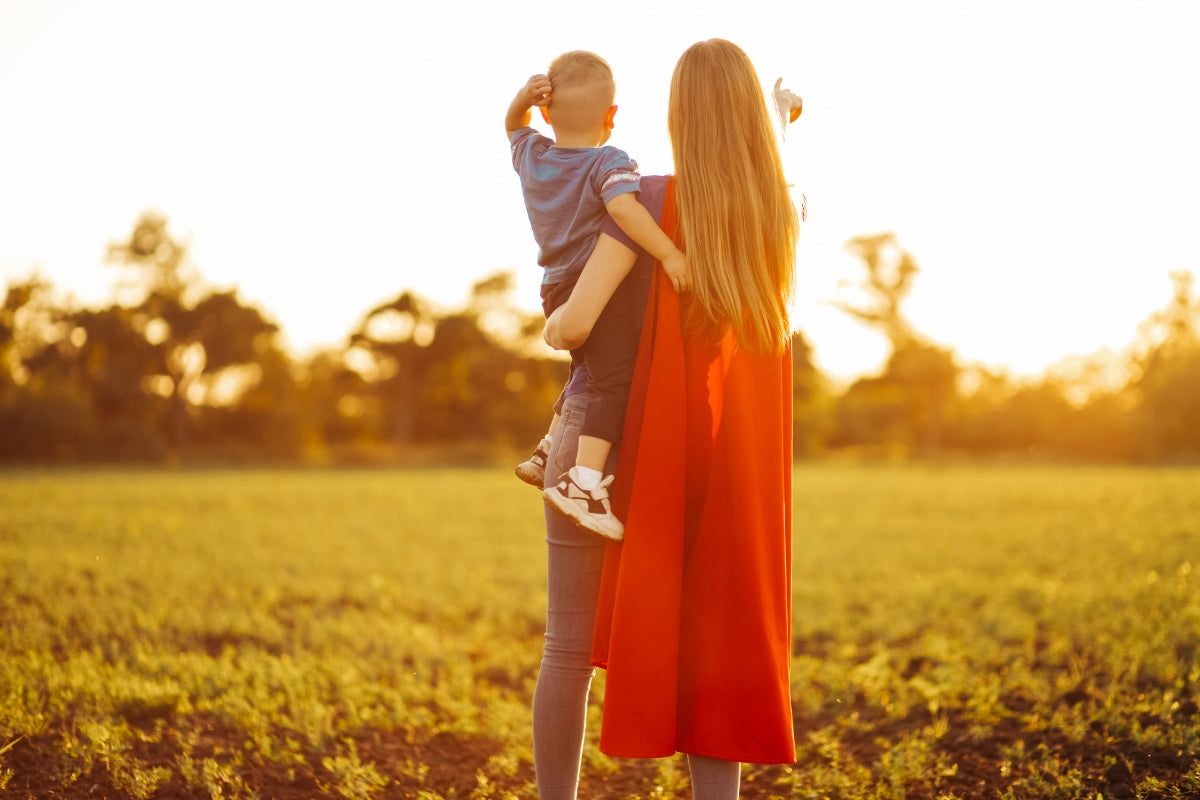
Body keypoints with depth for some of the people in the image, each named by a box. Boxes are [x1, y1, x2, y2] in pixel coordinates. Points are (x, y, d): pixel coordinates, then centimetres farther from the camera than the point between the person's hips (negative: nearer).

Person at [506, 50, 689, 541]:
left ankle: (547, 455, 35)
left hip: (557, 294, 9)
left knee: (593, 373, 28)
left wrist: (525, 96, 8)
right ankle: (580, 484, -29)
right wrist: (669, 253, -31)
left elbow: (513, 125, 30)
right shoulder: (609, 164, -12)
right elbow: (622, 206, -31)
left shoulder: (531, 155, 9)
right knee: (617, 384, -15)